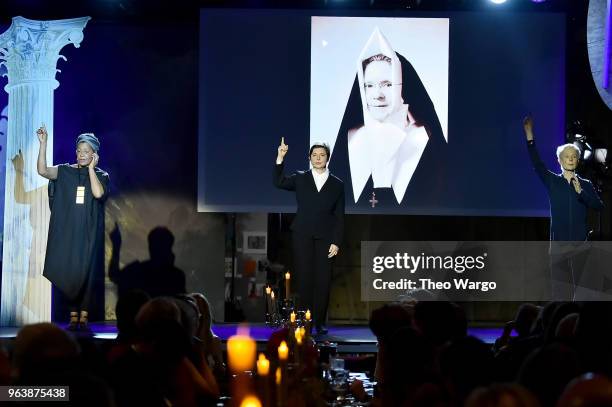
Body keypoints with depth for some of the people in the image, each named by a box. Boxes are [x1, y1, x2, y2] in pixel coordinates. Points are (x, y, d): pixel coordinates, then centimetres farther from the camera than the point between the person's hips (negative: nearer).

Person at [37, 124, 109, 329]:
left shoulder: (101, 175, 4)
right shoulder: (65, 171, 6)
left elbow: (98, 193, -18)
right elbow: (42, 170, -12)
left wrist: (90, 167, -10)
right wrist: (43, 143, -18)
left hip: (89, 233, -1)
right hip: (66, 232, 1)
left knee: (85, 273, -3)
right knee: (67, 272, -1)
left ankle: (84, 316, 2)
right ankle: (73, 315, 6)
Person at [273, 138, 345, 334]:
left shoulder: (337, 184, 9)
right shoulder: (300, 178, 11)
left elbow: (339, 216, 7)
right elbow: (279, 182, -5)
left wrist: (336, 242, -1)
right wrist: (280, 159, -15)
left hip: (325, 237, 0)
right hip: (303, 236, 0)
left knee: (323, 281, -3)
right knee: (305, 279, -2)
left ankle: (319, 322, 4)